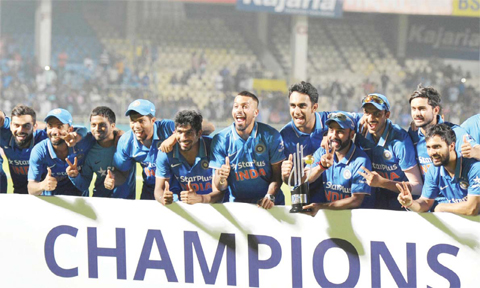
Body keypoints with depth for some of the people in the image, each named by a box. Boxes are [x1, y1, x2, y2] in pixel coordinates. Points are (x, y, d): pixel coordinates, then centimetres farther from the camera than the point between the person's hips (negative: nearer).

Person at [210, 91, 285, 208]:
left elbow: (277, 175, 2)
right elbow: (219, 187, 0)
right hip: (236, 205, 1)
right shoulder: (220, 140, 0)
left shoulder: (271, 136, -2)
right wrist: (221, 179, -23)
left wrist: (270, 197, -14)